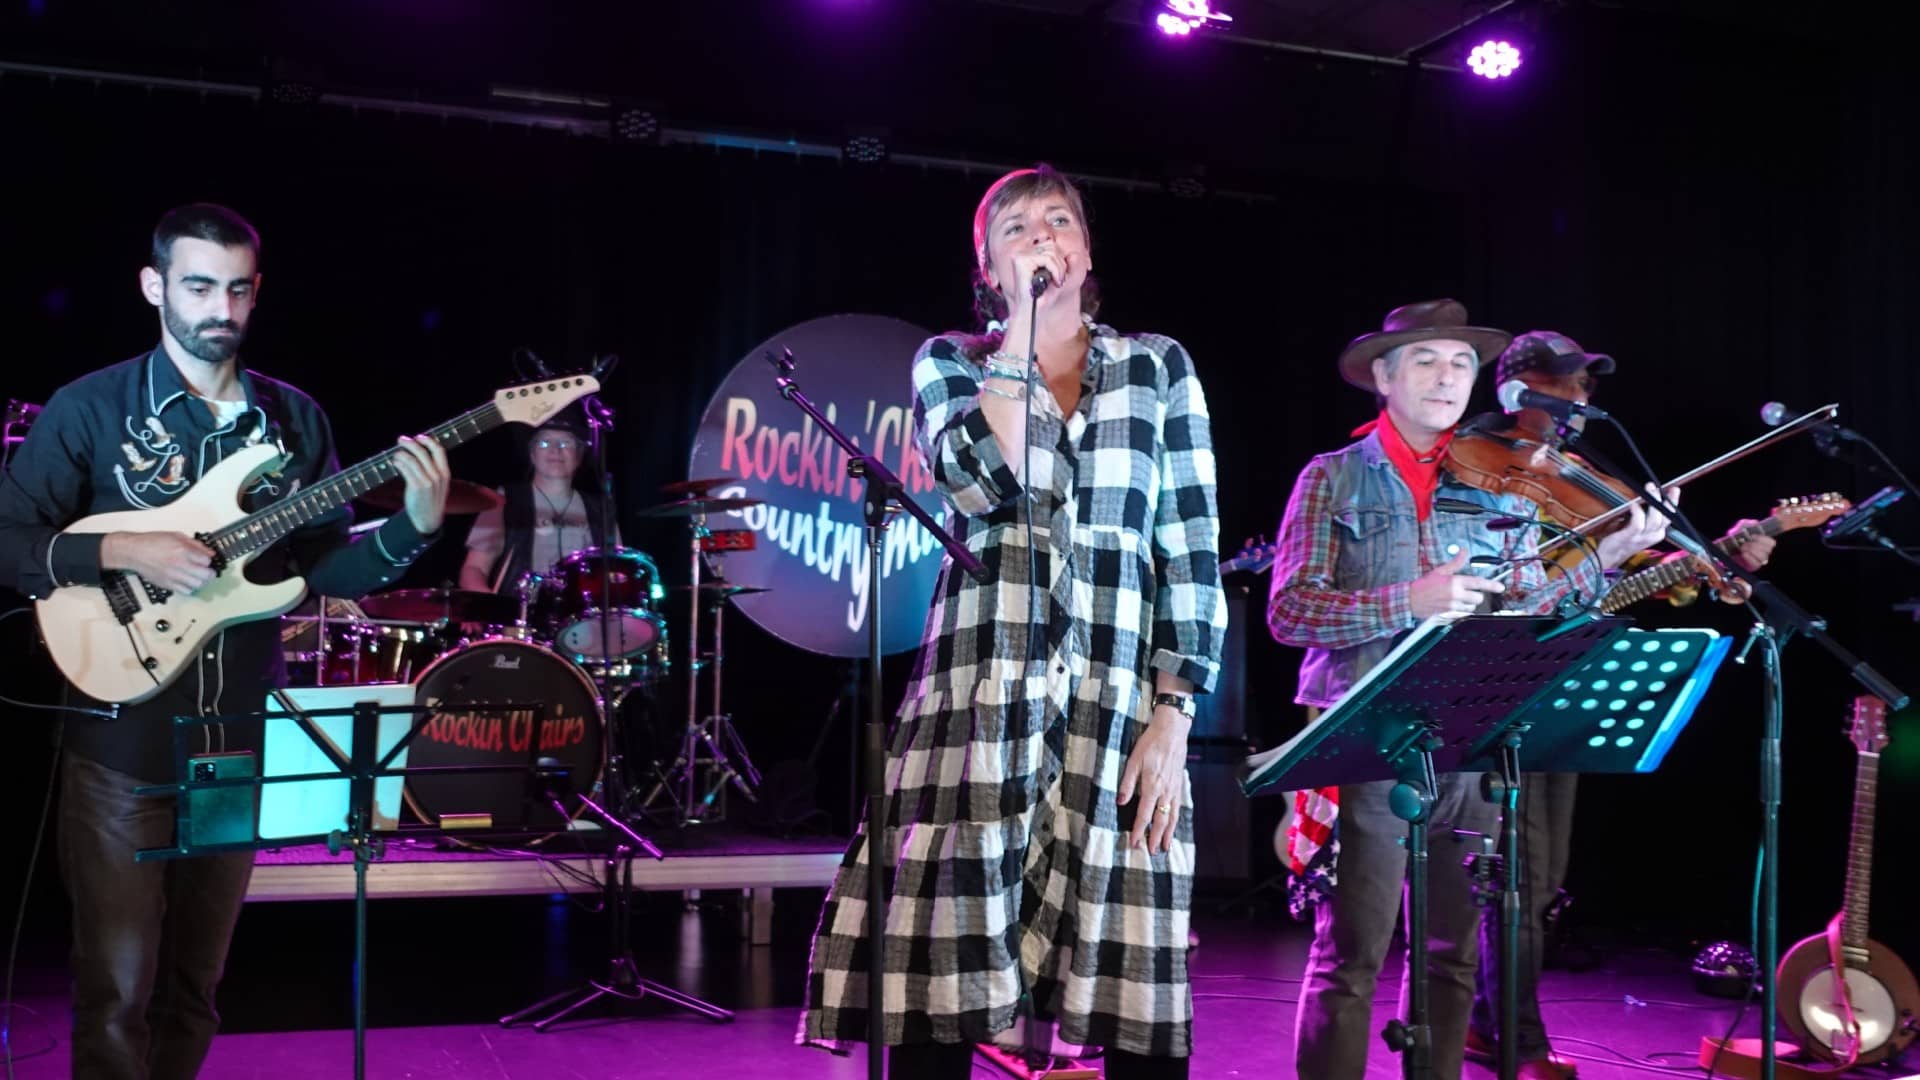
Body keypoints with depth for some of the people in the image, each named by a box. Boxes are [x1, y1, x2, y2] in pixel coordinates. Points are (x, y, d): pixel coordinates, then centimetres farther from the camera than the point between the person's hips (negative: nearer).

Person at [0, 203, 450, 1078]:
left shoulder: (294, 419, 7)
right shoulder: (89, 409, -4)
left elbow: (327, 568, 6)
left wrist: (415, 524, -11)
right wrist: (123, 552, -20)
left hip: (242, 738, 4)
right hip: (121, 739, -4)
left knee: (194, 985, 14)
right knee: (118, 991, -3)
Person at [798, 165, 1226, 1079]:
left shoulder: (1158, 366, 12)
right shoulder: (949, 362, 12)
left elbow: (1192, 552, 6)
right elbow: (987, 481, -10)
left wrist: (1173, 714, -4)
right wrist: (1021, 320, -4)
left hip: (1120, 708, 0)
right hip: (979, 700, 0)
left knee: (1136, 994, -2)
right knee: (937, 980, -4)